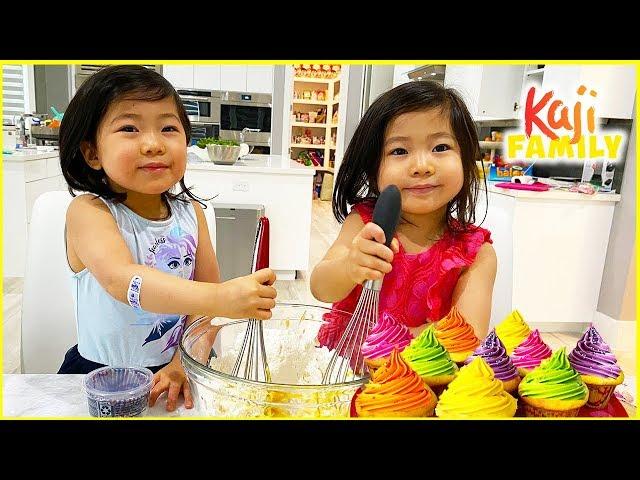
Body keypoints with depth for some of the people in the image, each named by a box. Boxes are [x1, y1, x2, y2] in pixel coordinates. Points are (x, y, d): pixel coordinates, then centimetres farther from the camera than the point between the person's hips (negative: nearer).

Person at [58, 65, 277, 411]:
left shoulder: (191, 212, 0)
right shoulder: (88, 211, -13)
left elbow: (206, 288, -1)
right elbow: (122, 280, -31)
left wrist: (185, 363, -14)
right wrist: (221, 298, -44)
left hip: (172, 371, 4)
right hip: (101, 373, -3)